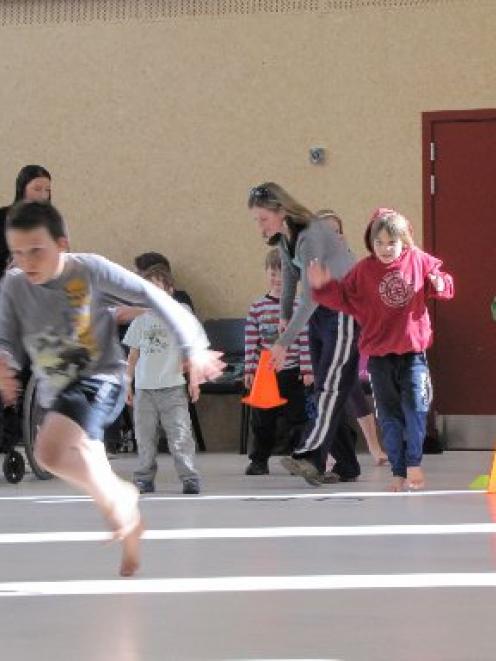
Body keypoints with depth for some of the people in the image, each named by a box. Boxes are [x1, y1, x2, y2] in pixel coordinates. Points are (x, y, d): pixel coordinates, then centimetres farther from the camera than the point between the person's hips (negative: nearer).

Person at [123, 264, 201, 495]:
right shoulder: (140, 321, 12)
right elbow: (133, 355, 17)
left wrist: (194, 380, -6)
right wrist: (128, 384, 13)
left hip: (172, 387, -3)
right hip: (144, 388, 3)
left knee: (180, 436, -9)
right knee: (145, 436, 6)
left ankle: (189, 478, -7)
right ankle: (144, 478, 14)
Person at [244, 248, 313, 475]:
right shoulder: (257, 307, 2)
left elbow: (306, 341, -4)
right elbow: (250, 342, 4)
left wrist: (307, 370, -7)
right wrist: (249, 370, 0)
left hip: (292, 373, -2)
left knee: (296, 418, 4)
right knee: (262, 420, 7)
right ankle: (259, 461, 17)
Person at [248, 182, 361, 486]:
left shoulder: (311, 236, -25)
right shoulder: (284, 236, 3)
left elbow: (310, 296, -28)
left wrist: (284, 343, -28)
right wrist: (285, 315, 24)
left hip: (346, 310, -10)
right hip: (320, 313, 10)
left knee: (331, 385, -20)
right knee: (325, 389, 6)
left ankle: (310, 457, -33)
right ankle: (346, 466, 9)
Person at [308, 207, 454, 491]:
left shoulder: (420, 261, -2)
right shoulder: (364, 270, -3)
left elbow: (444, 283, 9)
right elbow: (343, 297, 1)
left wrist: (440, 284, -14)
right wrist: (324, 286, -15)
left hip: (413, 352, -1)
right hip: (380, 354, 1)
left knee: (415, 408, -8)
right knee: (390, 416, 6)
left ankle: (414, 462, 7)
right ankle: (399, 472, 14)